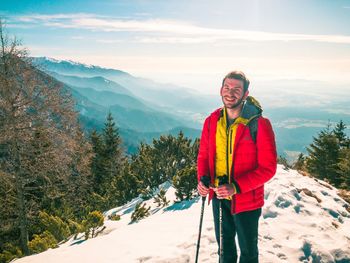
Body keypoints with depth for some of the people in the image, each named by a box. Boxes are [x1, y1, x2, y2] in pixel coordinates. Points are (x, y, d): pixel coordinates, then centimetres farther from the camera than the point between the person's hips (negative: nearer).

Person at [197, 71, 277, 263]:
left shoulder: (259, 124, -18)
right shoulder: (211, 121, -4)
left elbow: (268, 168, -17)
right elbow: (203, 155, 7)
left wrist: (235, 187, -26)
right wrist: (202, 178, -12)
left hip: (246, 199, -4)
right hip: (218, 196, 4)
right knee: (224, 243, 25)